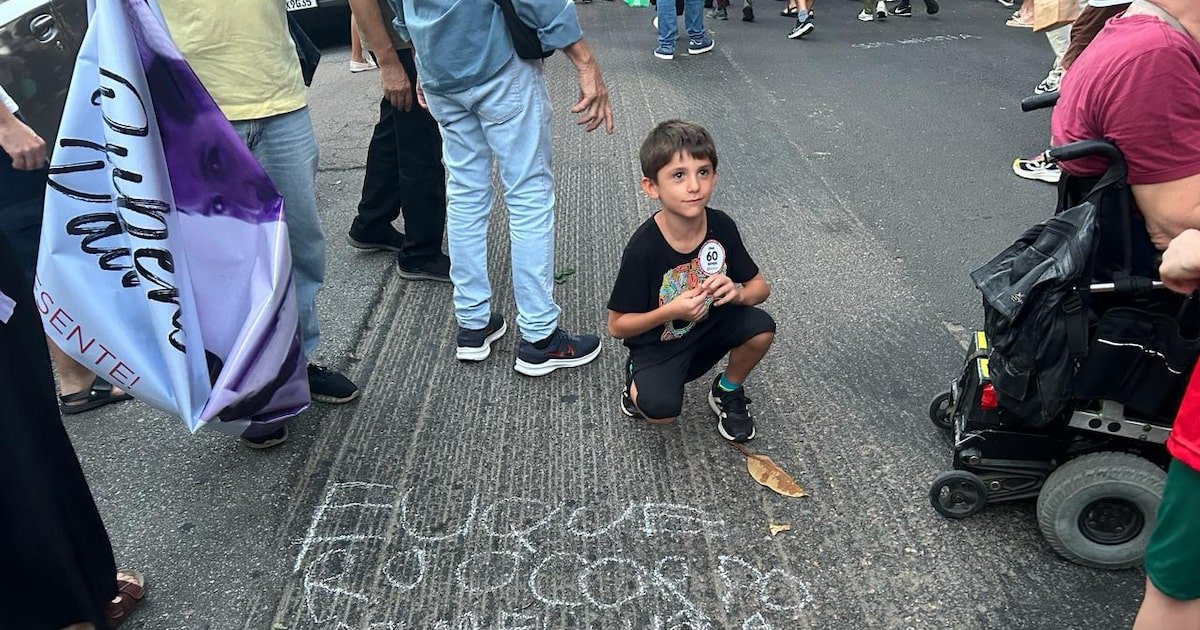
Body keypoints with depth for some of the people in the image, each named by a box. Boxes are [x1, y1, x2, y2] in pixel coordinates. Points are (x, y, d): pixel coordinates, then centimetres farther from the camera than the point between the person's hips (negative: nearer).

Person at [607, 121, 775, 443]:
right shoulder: (643, 248, -25)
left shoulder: (721, 226, -14)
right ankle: (637, 380, 10)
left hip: (710, 325, 4)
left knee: (761, 328, -23)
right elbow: (617, 325, -17)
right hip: (659, 342, -4)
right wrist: (670, 311, -32)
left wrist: (736, 292, -25)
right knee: (661, 411, -28)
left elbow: (760, 286, -1)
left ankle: (728, 392, 7)